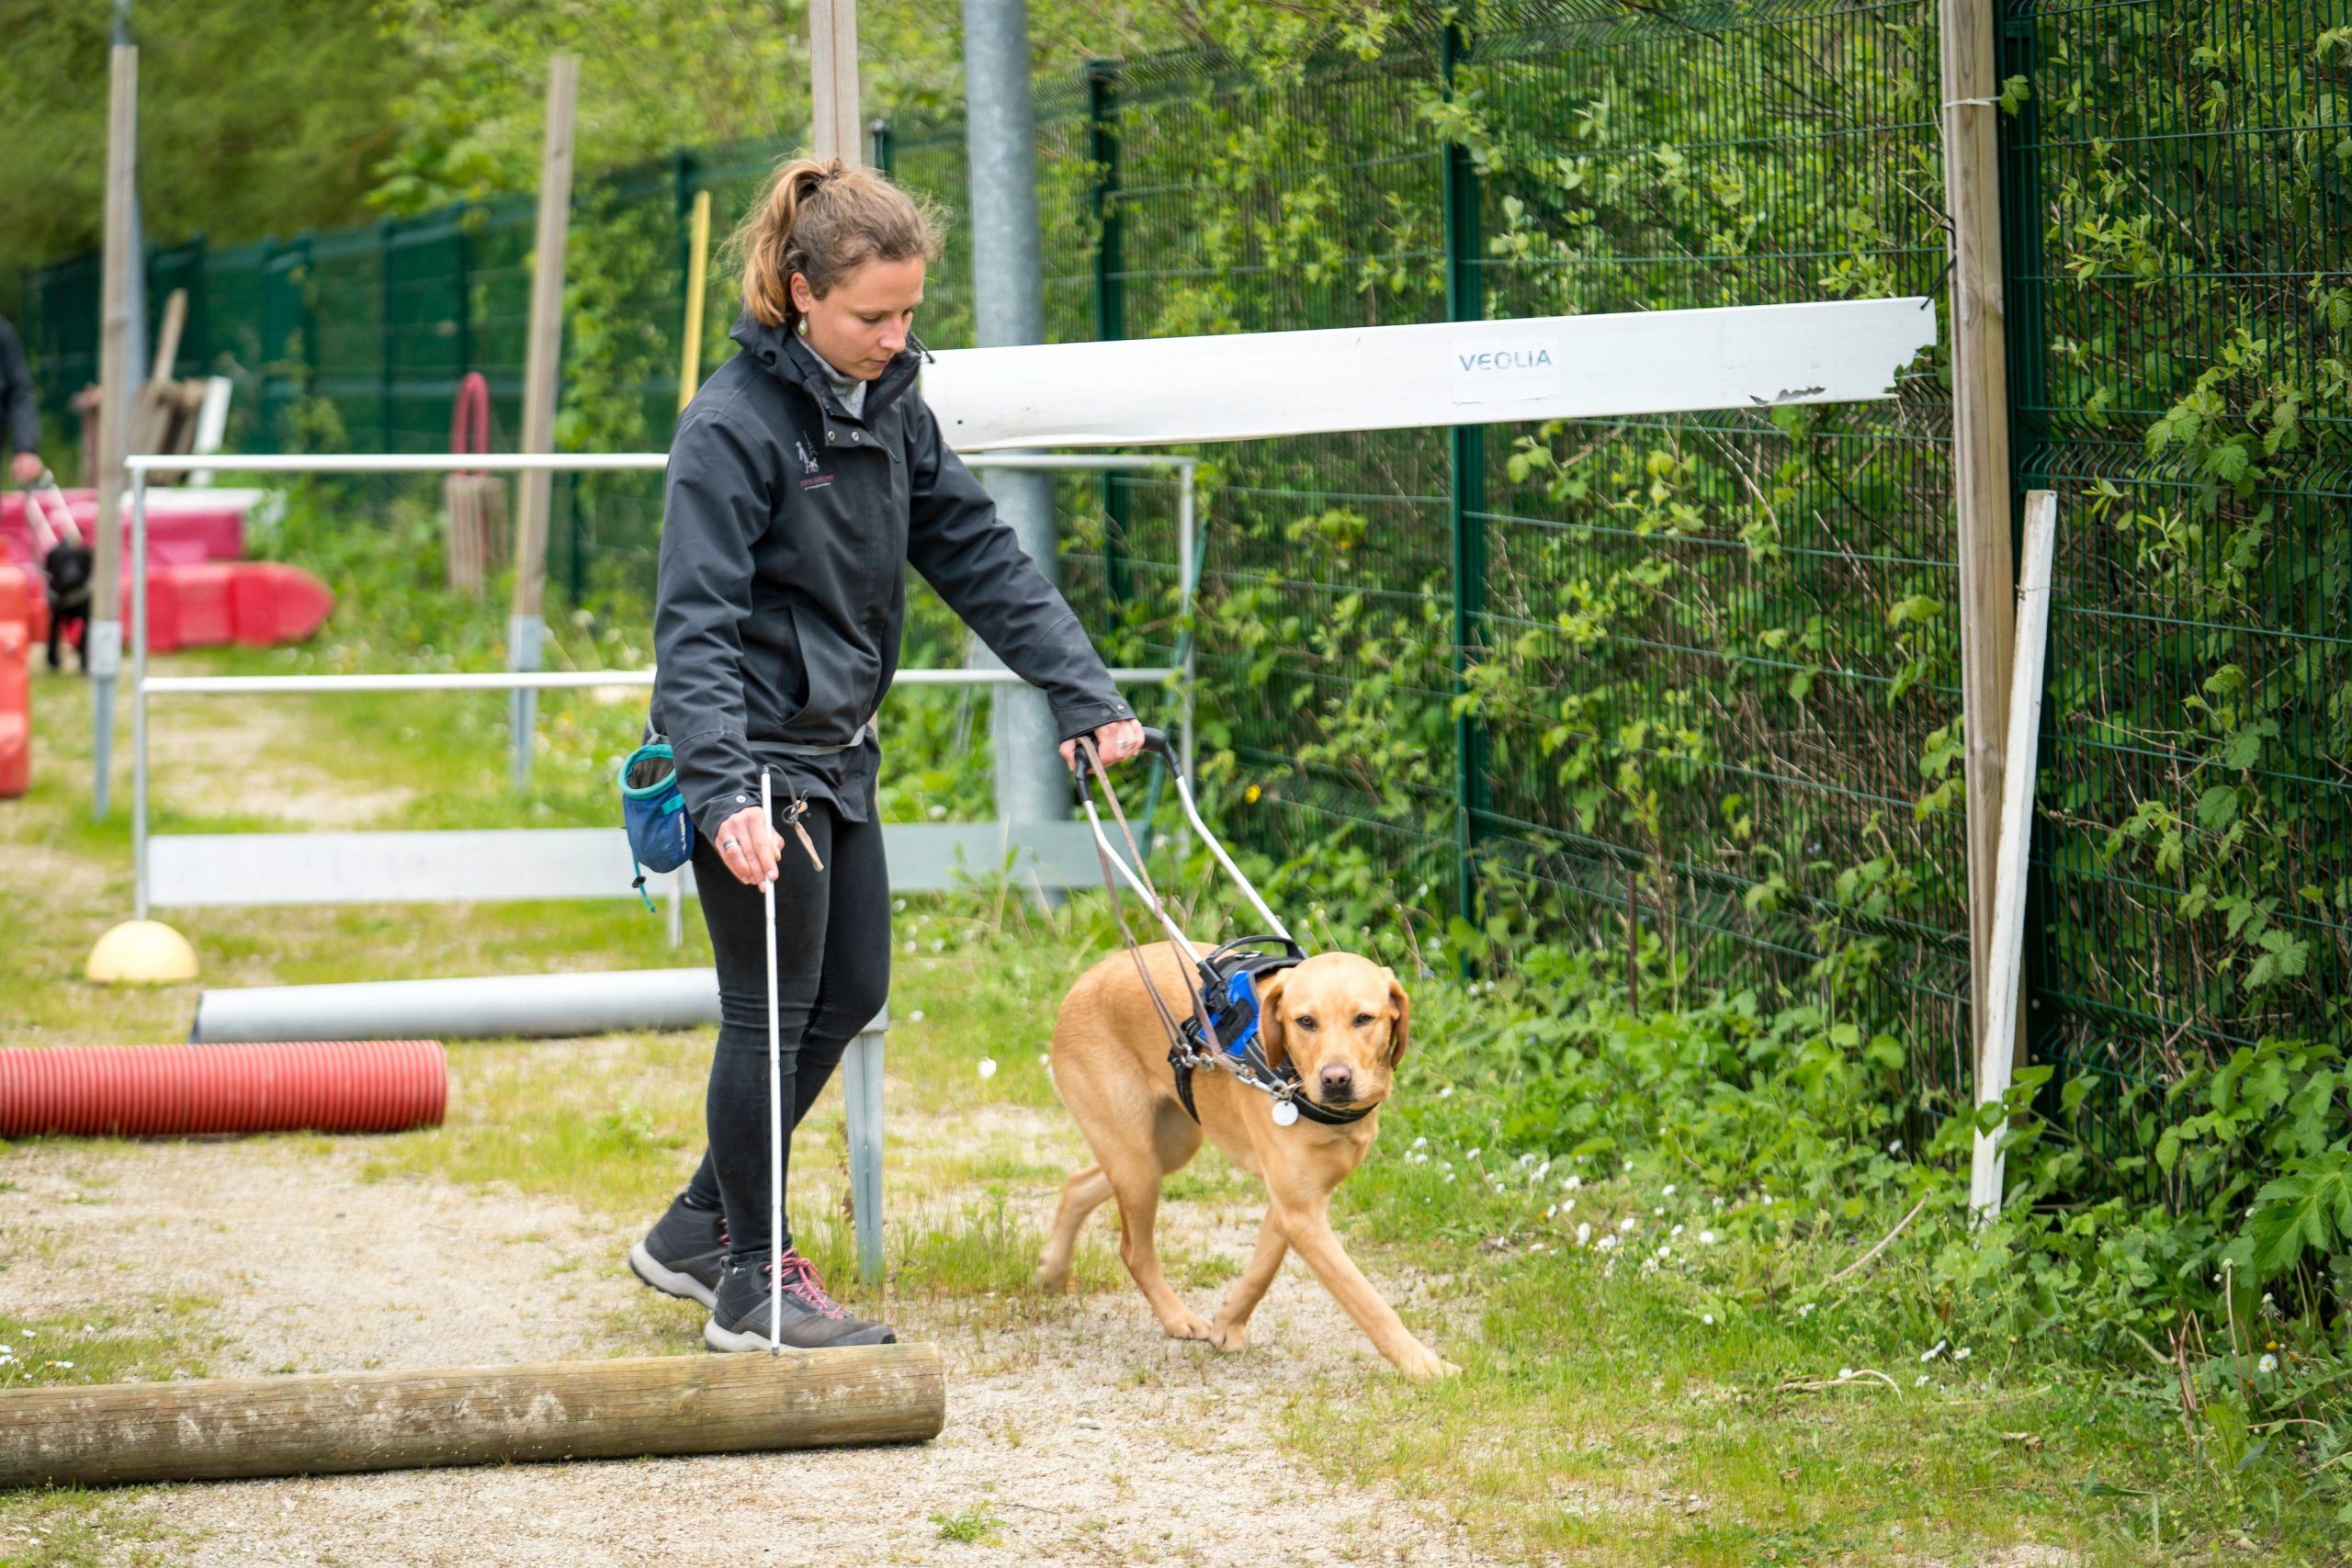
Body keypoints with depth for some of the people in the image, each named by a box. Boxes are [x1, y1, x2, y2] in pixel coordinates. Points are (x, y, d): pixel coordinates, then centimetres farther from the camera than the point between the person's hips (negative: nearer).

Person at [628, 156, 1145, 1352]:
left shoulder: (889, 408, 5)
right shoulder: (734, 425, -19)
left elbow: (980, 558, 8)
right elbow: (695, 622, -25)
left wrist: (1084, 695, 1)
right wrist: (723, 791, -36)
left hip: (838, 754, 8)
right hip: (756, 757, -8)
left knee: (850, 994, 15)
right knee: (773, 1013, -1)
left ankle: (699, 1228, 29)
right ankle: (749, 1287, 12)